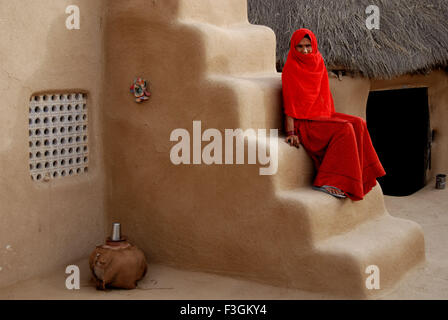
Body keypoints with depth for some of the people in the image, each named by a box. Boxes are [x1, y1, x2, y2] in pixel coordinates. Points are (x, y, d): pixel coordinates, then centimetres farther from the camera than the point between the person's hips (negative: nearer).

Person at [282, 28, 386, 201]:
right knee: (344, 129, -25)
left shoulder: (318, 62, 9)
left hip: (322, 115, 7)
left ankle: (360, 178, -7)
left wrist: (332, 115, 11)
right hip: (304, 123, -7)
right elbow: (289, 102, -14)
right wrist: (290, 133, -19)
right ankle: (324, 182, -23)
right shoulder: (291, 68, -11)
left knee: (358, 123, -10)